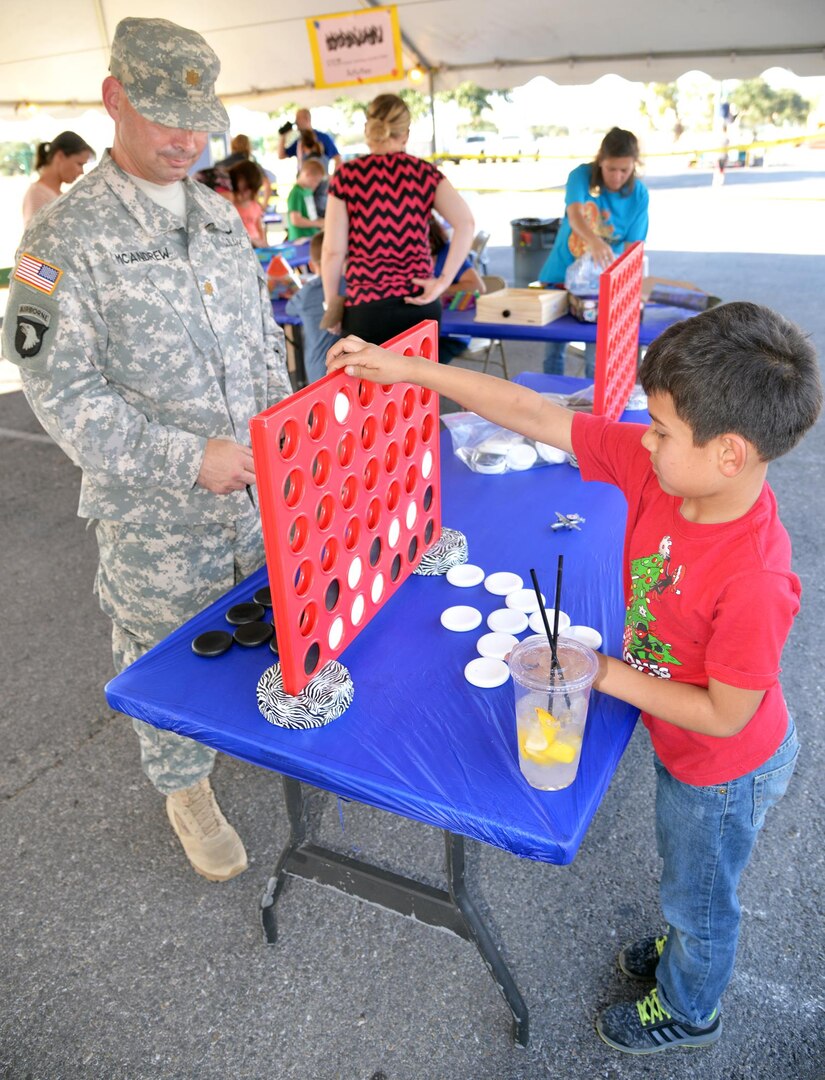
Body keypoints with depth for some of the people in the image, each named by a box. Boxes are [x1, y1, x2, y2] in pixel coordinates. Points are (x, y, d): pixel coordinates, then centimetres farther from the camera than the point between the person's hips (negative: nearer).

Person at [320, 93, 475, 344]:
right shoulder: (425, 172, 5)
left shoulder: (346, 176, 0)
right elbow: (465, 223, -9)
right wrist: (444, 281, -7)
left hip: (366, 307, -2)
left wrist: (331, 304, 8)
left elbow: (333, 251, -3)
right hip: (420, 303, 2)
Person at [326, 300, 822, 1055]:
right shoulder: (652, 466, -23)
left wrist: (605, 674, -23)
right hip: (680, 746, 6)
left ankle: (688, 1010, 56)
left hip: (725, 769, -6)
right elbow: (536, 415, -22)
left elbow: (724, 714, -29)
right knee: (687, 879, 35)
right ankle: (684, 947, 66)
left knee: (698, 896, 25)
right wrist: (407, 368, -22)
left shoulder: (754, 581, -42)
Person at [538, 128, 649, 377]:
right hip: (561, 273, 0)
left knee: (597, 355, -1)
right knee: (554, 349, 9)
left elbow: (632, 247, -12)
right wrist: (595, 241, -54)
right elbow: (574, 214, -34)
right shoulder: (581, 175, -15)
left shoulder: (639, 195, -8)